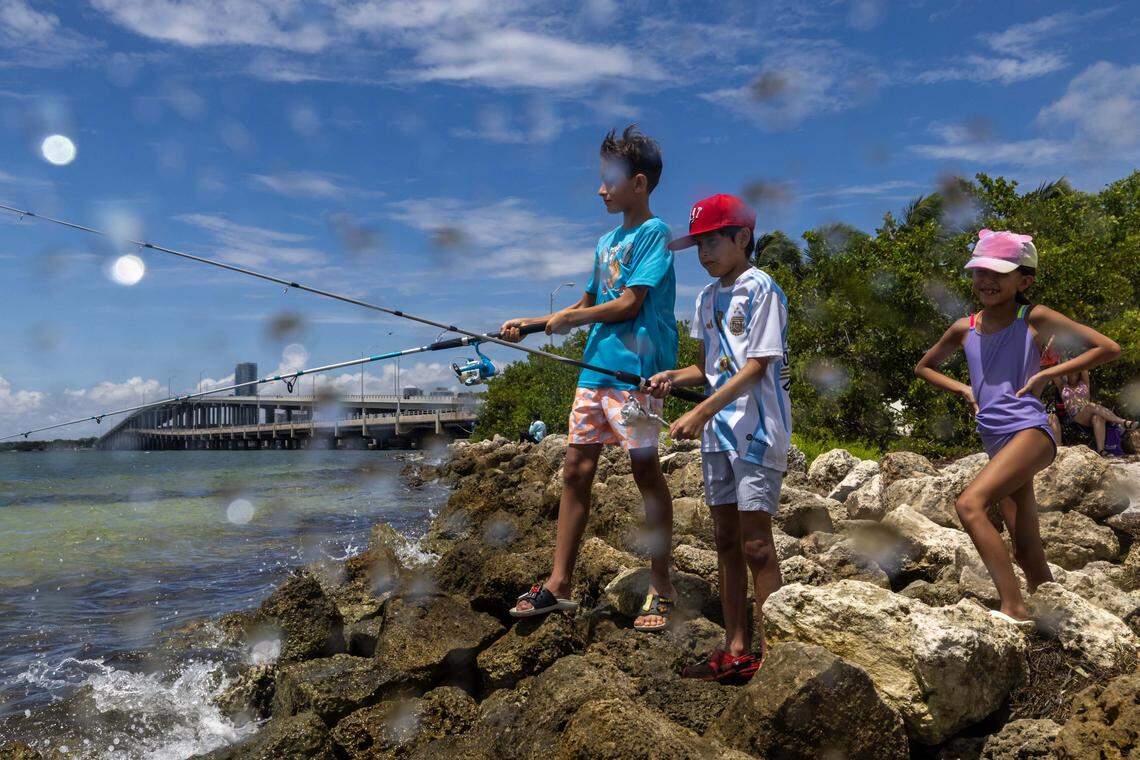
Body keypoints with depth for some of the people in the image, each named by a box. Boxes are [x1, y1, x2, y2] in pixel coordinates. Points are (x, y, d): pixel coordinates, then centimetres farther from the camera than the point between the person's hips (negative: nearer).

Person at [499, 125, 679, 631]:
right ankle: (559, 585, 11)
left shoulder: (654, 233, -4)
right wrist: (528, 324, 19)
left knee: (646, 470, -3)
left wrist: (566, 319, -2)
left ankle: (661, 589, 8)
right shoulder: (606, 242, 21)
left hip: (635, 368, -8)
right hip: (595, 367, 8)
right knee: (576, 469, 5)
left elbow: (629, 304, -13)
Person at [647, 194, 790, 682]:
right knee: (726, 541, 9)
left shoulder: (760, 289, -8)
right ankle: (736, 650, 18)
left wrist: (700, 413, -19)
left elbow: (755, 368, -15)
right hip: (718, 430, 8)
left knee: (755, 544, -7)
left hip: (757, 429, -8)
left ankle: (770, 653, 2)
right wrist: (673, 377, 0)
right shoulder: (707, 297, 16)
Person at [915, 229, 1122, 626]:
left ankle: (1013, 608, -26)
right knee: (1027, 555, 8)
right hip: (996, 442, 6)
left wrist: (1046, 374, -6)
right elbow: (923, 367, 28)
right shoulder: (964, 329, 12)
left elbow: (1109, 348, -1)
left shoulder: (1034, 319, 0)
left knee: (969, 504, -27)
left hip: (1030, 431, -6)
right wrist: (963, 389, 12)